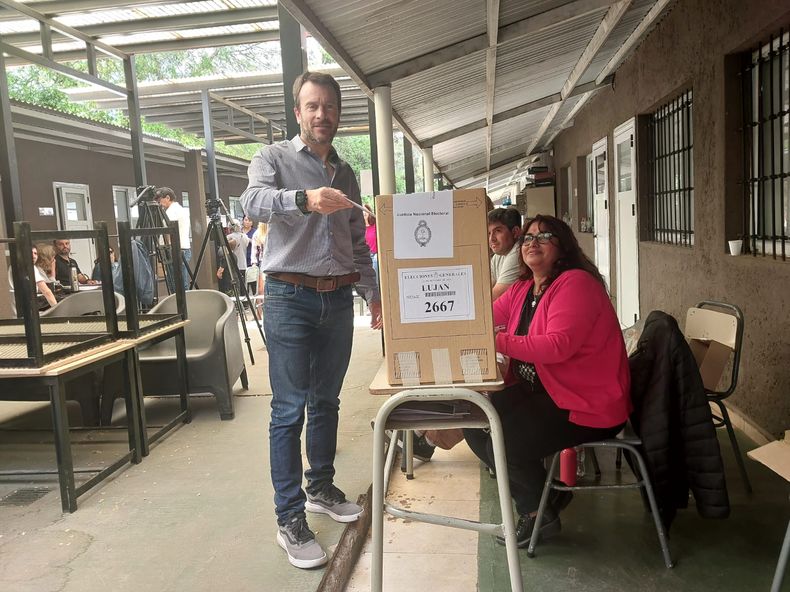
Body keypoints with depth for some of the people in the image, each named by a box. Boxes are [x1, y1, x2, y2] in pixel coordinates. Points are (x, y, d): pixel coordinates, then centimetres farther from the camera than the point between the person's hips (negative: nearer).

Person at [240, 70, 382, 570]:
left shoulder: (345, 173, 17)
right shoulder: (274, 158, 1)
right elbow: (254, 202, -22)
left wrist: (373, 293, 13)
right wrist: (305, 199, -40)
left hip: (338, 299, 5)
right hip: (291, 297, -5)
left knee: (327, 402, 14)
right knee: (290, 409, -5)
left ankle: (321, 488, 30)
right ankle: (290, 521, 3)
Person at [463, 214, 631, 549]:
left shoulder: (576, 283, -16)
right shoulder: (522, 289, 11)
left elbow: (558, 345, -29)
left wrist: (498, 341, -31)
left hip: (588, 405, -9)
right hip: (540, 392, 9)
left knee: (504, 442, -20)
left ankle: (541, 513, 10)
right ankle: (540, 494, 15)